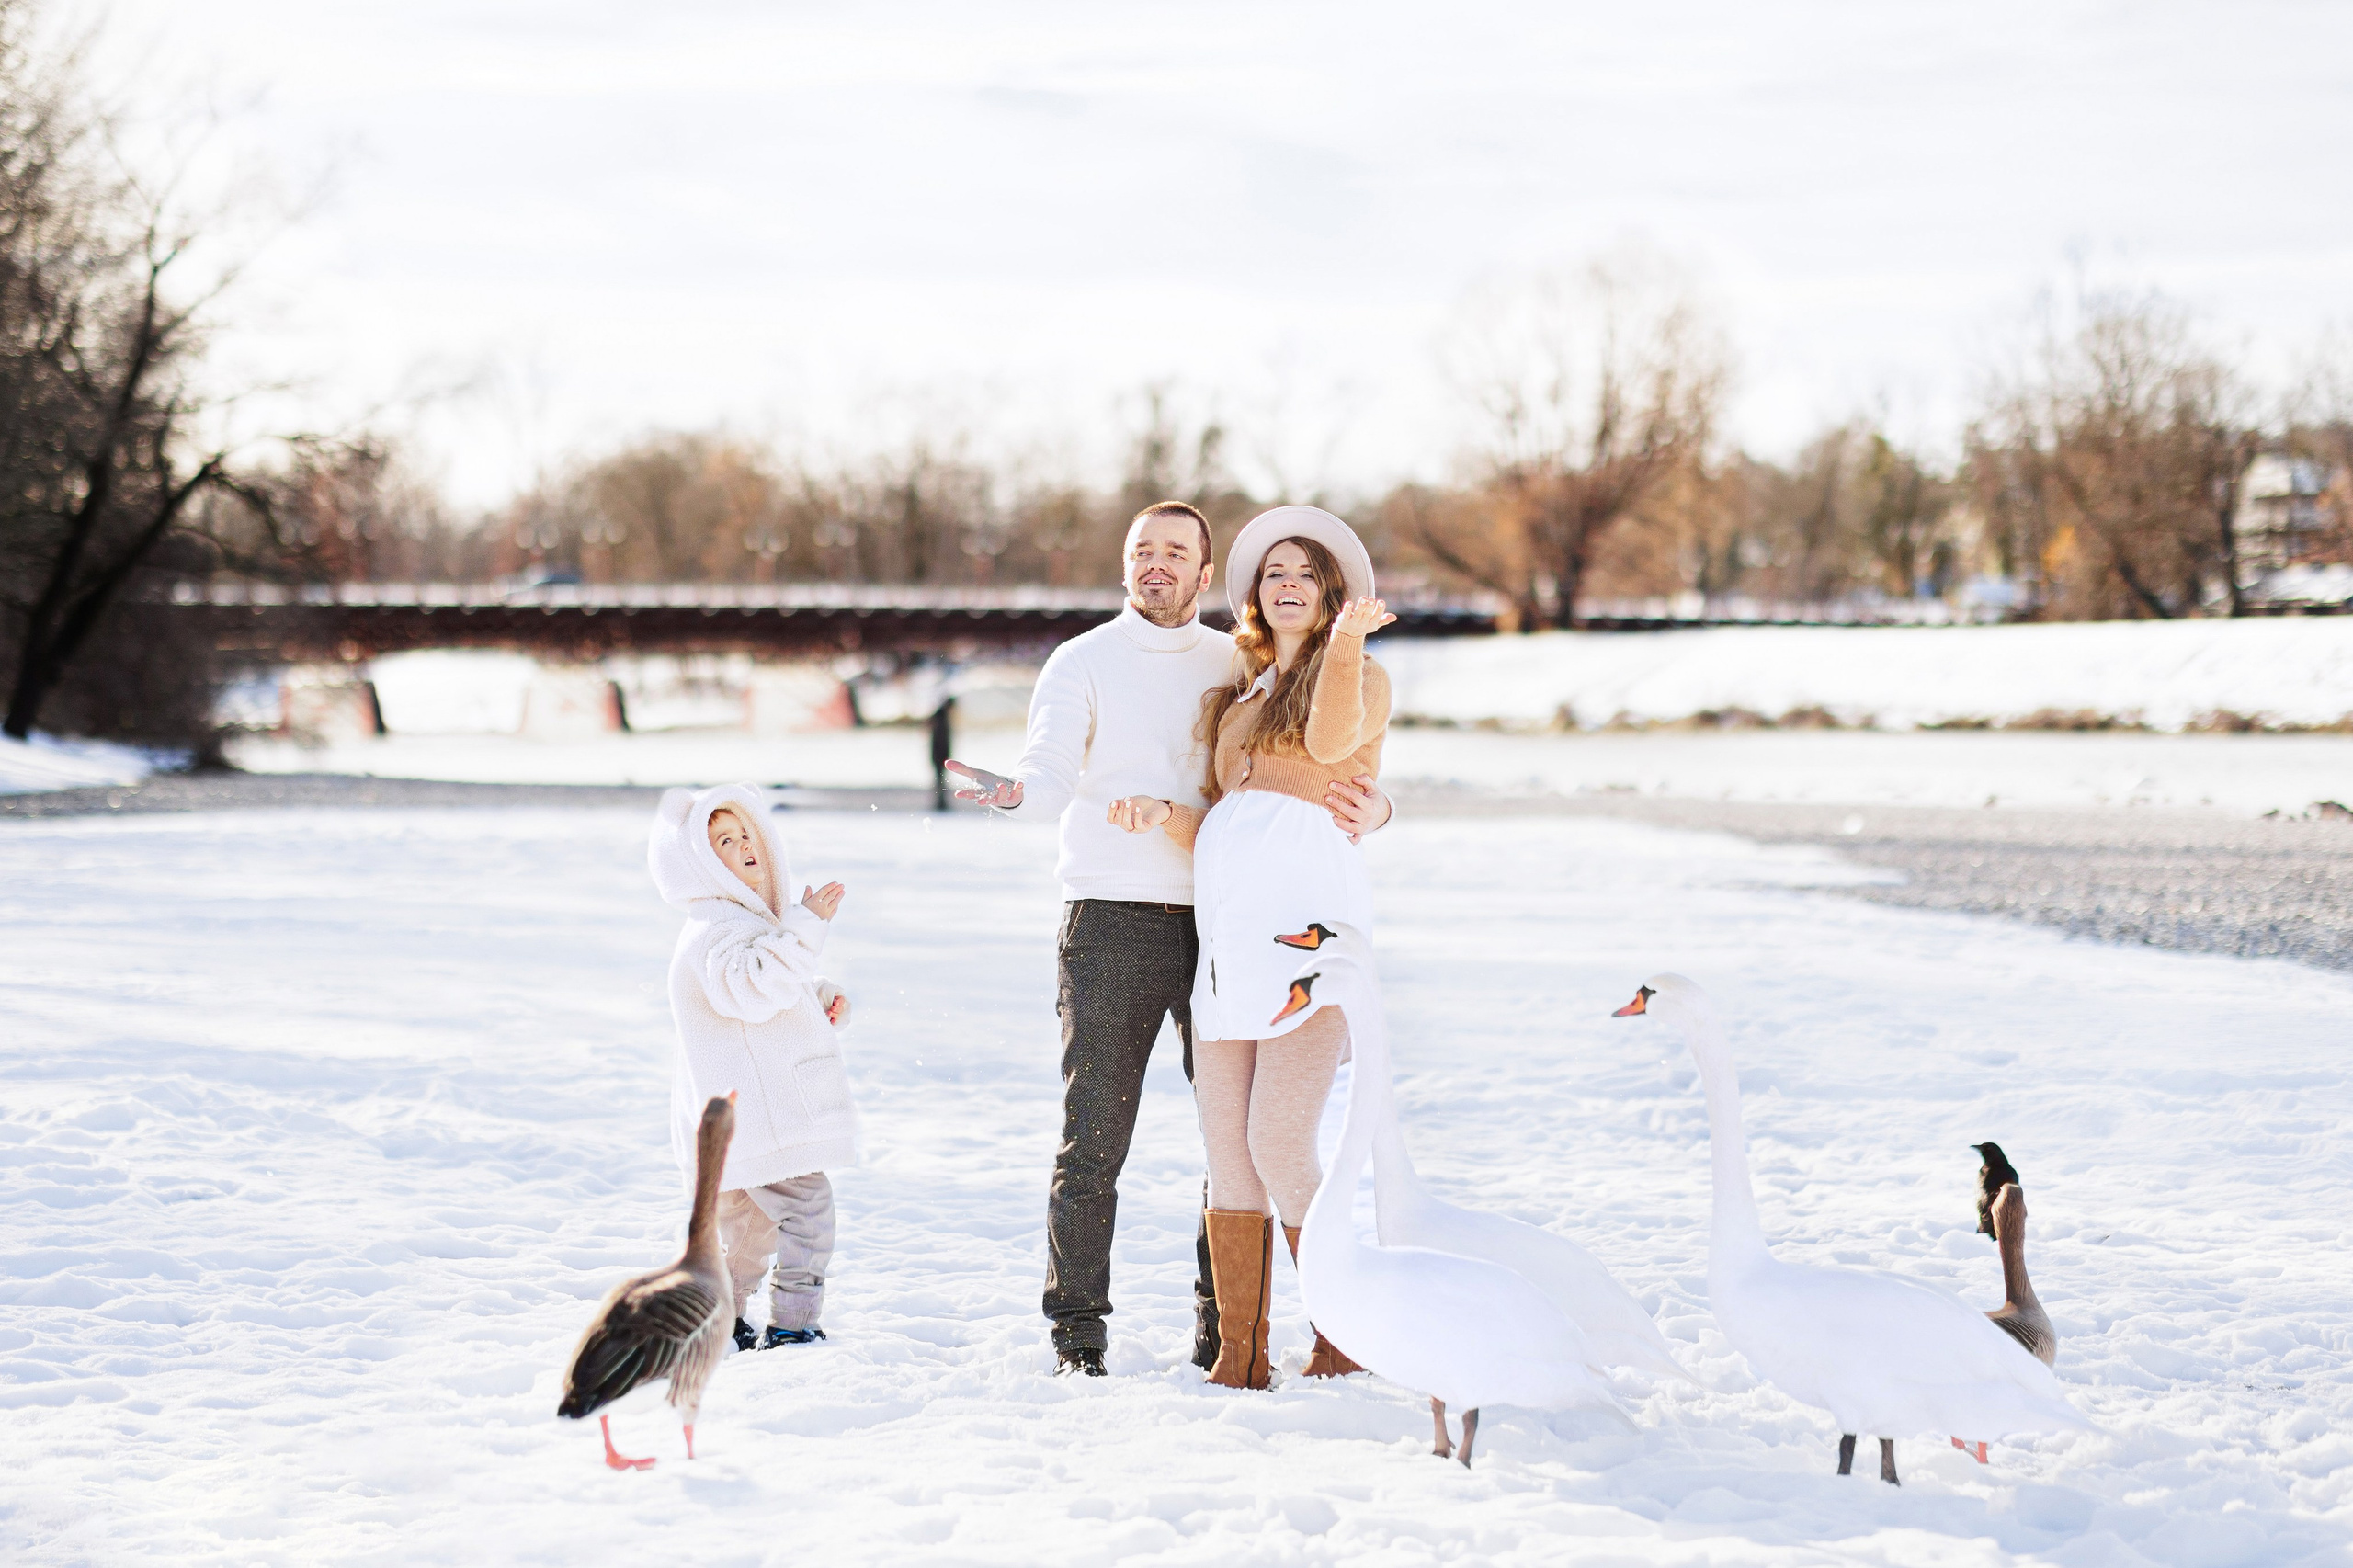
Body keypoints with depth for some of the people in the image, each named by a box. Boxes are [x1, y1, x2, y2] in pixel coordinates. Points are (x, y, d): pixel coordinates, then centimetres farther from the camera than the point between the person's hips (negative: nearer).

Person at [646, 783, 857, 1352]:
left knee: (750, 1222, 21)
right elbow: (752, 989, -34)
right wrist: (805, 928, -35)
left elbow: (789, 990, 28)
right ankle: (791, 1327, -10)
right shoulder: (714, 930, -16)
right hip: (752, 1119, -11)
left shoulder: (754, 921, 19)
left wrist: (827, 1000, 6)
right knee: (806, 1209, -12)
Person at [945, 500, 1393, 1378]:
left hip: (1220, 919, 3)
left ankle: (1225, 1333, 12)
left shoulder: (1240, 669, 14)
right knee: (1093, 1140, -3)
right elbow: (1052, 773, -9)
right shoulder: (1083, 663, 5)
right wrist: (1014, 791, -34)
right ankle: (1077, 1336, 5)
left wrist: (1370, 805, -12)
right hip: (1110, 920, -3)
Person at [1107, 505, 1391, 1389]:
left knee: (1278, 1143, -14)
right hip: (1227, 920, 6)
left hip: (1311, 917, -6)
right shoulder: (1236, 698, 26)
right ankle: (1238, 1358, 5)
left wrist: (1344, 643, -26)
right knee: (1225, 1148, 1)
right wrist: (1160, 816, 3)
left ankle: (1343, 1337, -1)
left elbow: (1331, 739, -14)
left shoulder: (1362, 676, 10)